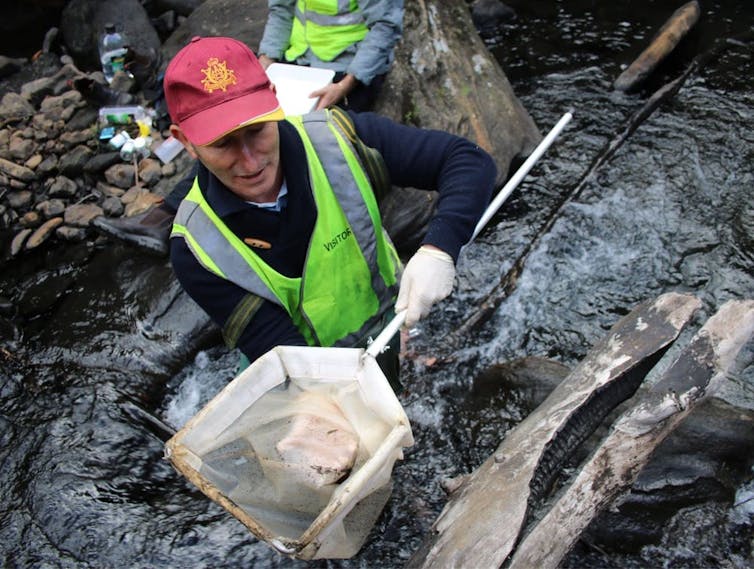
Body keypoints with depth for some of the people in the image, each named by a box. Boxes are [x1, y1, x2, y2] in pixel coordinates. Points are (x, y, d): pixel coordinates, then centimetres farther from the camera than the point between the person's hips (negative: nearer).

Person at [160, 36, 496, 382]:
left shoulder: (334, 137, -27)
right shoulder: (196, 250, -27)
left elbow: (470, 160, -25)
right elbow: (276, 348, -27)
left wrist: (439, 249, -44)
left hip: (385, 336, 1)